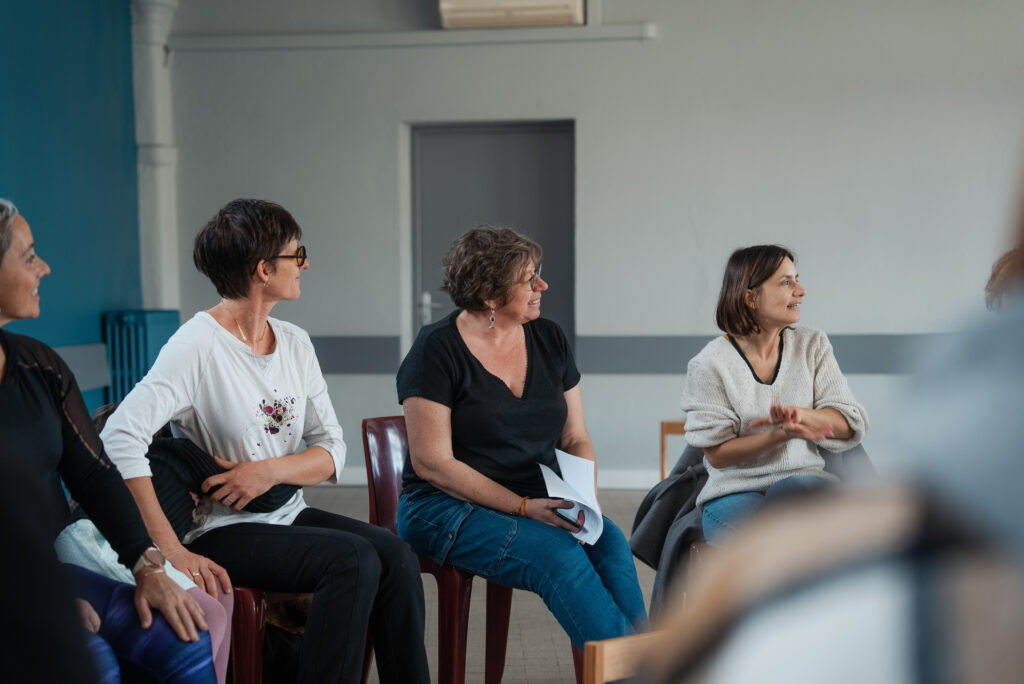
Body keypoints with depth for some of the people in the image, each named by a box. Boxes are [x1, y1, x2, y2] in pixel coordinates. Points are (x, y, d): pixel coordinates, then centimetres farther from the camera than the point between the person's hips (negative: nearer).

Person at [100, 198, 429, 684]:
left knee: (397, 556, -18)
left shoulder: (295, 343, 8)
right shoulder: (199, 344, -14)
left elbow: (331, 451, 7)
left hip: (285, 515, 7)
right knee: (354, 559, -27)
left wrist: (271, 470, -14)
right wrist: (169, 550, -29)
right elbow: (120, 438, -24)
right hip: (219, 531, -6)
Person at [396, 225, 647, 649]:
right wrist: (523, 507, -19)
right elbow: (432, 463, -13)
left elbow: (576, 439, 13)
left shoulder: (549, 339, 9)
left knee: (611, 543, -26)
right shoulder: (437, 351, -8)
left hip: (539, 503, 5)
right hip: (448, 508, -5)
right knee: (560, 555, -31)